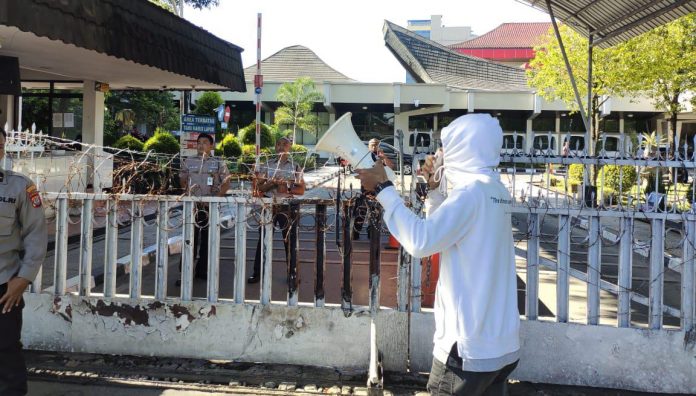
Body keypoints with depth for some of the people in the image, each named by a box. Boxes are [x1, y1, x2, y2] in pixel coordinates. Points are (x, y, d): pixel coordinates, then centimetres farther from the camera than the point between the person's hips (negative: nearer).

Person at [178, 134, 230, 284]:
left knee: (208, 238, 5)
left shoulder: (219, 163, 4)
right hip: (192, 204, 1)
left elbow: (226, 183, 2)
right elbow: (182, 180, 15)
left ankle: (202, 271, 16)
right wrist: (188, 191, -2)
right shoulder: (189, 161, 9)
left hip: (211, 205, 0)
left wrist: (217, 198, -9)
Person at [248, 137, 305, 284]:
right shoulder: (266, 166, 8)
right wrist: (272, 183, -13)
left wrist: (287, 189, -15)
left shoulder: (296, 167, 5)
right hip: (269, 205, 1)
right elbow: (260, 187, 4)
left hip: (288, 206, -1)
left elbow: (301, 189, 1)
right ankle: (257, 273, 11)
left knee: (289, 239, 4)